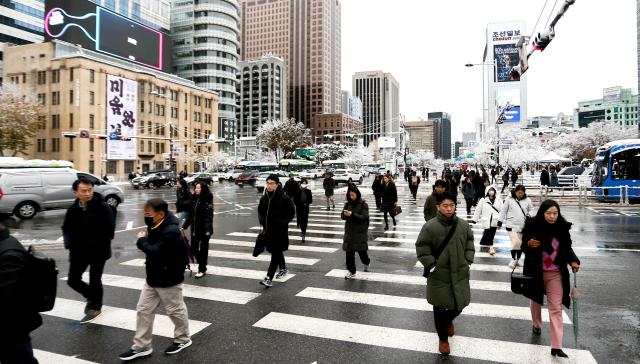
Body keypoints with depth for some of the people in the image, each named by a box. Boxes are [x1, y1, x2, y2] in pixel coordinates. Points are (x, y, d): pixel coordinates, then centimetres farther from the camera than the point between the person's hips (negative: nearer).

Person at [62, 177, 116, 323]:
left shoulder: (103, 207, -16)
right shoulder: (73, 209, 1)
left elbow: (109, 230, -19)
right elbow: (66, 228, 12)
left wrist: (94, 245, -21)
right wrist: (70, 244, -6)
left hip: (98, 251, -5)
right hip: (79, 251, 5)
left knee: (95, 281, 7)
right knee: (73, 280, 9)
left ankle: (95, 307, 29)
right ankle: (92, 296, 36)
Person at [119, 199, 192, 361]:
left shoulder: (171, 231, -28)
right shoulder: (155, 226, 2)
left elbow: (155, 251, -33)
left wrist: (141, 240, -17)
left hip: (169, 279, -9)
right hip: (153, 277, 9)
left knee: (175, 310, 10)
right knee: (143, 310, 13)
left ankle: (183, 339, 32)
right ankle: (141, 346, 25)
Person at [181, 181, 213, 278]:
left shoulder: (207, 201, -13)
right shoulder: (194, 199, 6)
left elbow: (209, 216, -19)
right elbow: (190, 215, 13)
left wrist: (208, 230, -28)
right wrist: (184, 226, 13)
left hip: (204, 230, -6)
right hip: (195, 230, 6)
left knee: (203, 249, 7)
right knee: (193, 249, 10)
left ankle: (202, 270, 20)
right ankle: (202, 265, 31)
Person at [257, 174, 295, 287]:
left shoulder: (284, 198, -11)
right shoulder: (264, 198, 6)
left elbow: (291, 213, -7)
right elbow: (260, 211, 20)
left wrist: (281, 222, -15)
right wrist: (262, 221, 3)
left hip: (280, 231, -6)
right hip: (268, 229, 6)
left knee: (275, 253, -8)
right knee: (276, 251, 20)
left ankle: (269, 278, -8)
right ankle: (283, 269, 42)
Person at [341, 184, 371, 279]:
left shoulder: (363, 204, -8)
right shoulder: (348, 204, 5)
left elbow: (364, 217, -16)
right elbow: (342, 216, 4)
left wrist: (352, 214, -27)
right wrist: (345, 214, -20)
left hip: (360, 231, -4)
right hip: (349, 231, 4)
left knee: (361, 250, 6)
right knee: (349, 251, 0)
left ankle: (366, 263, 38)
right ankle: (351, 271, 10)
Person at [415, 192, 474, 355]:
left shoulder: (463, 225, -2)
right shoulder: (430, 226, -15)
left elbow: (470, 243, 12)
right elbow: (421, 248, -9)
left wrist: (467, 261, 5)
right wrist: (432, 266, -11)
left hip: (460, 273, 4)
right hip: (439, 275, -3)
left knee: (460, 304, 15)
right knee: (440, 307, 7)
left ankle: (448, 320, 51)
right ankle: (443, 339, 29)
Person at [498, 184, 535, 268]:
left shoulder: (527, 200, 1)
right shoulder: (509, 199, -5)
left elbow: (531, 209, 13)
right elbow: (503, 211, -1)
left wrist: (530, 215, -9)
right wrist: (500, 221, 0)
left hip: (523, 226, 3)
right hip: (512, 225, -3)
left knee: (521, 243, 12)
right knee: (515, 242, -12)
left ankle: (518, 258, 29)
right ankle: (513, 259, 7)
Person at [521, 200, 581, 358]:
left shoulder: (562, 228, -7)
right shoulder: (533, 227, -14)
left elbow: (567, 248, 7)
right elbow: (523, 247, -7)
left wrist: (573, 260, -10)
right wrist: (529, 244, -29)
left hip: (556, 274, 1)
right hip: (536, 272, -1)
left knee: (556, 308, -1)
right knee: (536, 300, 22)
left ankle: (556, 346, 2)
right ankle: (536, 324, 50)